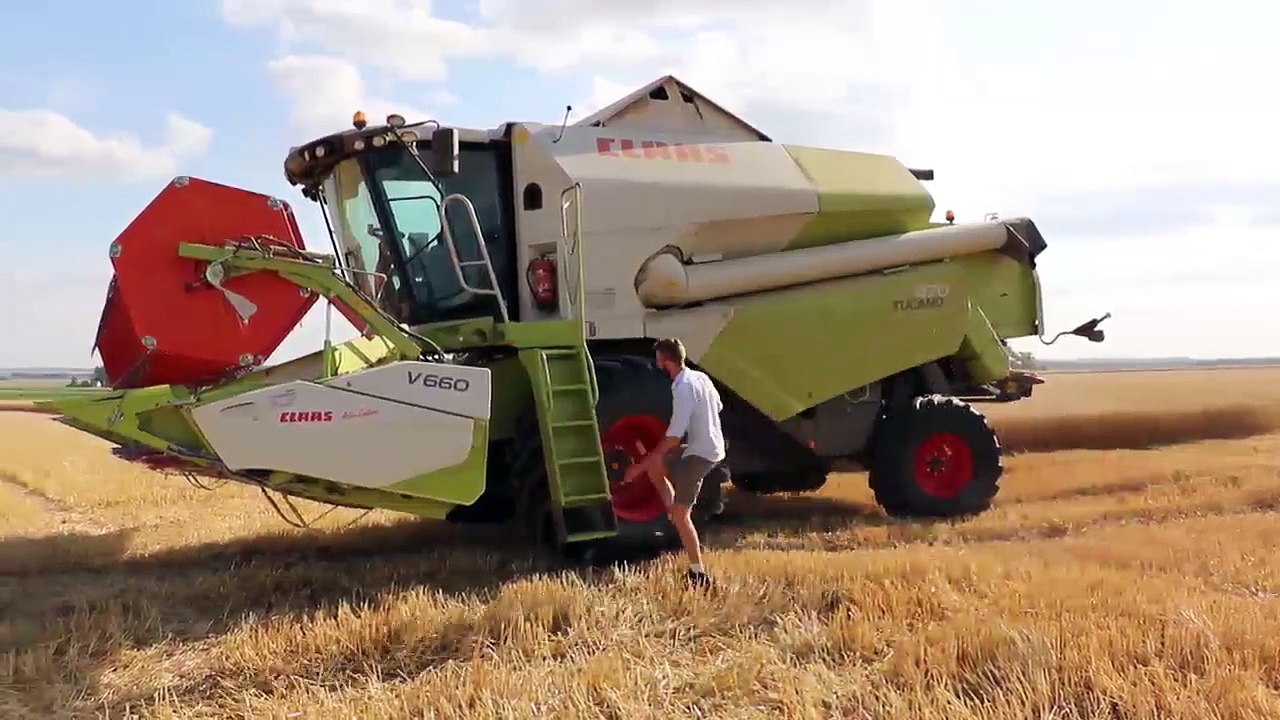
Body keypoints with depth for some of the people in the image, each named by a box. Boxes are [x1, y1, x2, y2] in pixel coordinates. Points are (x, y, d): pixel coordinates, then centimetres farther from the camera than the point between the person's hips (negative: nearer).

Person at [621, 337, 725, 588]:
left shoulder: (683, 389, -23)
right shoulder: (700, 377, 5)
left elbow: (673, 438, -24)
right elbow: (718, 406, 21)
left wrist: (639, 466, -19)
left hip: (699, 454, -9)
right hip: (712, 447, 9)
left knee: (680, 514, -2)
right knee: (655, 466, 20)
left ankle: (698, 574, 2)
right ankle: (676, 517, 21)